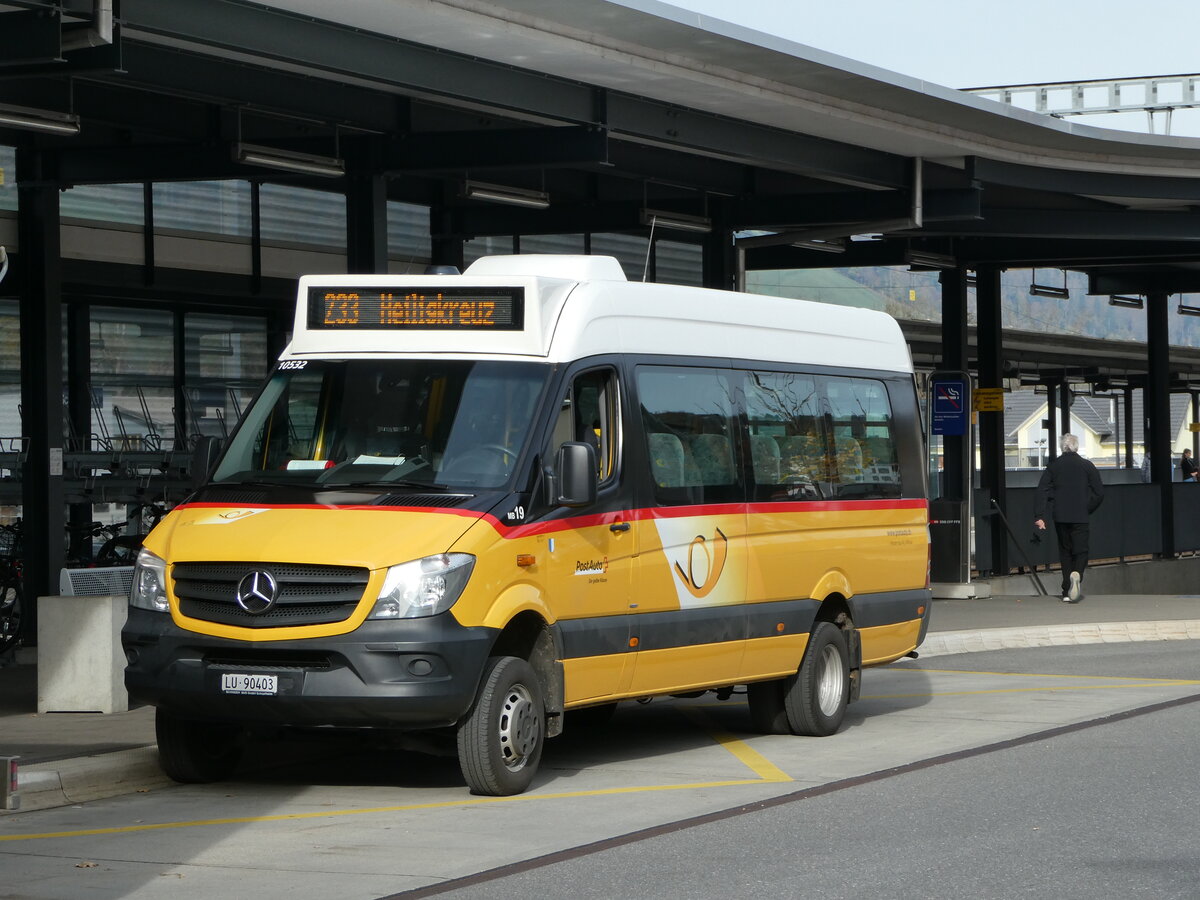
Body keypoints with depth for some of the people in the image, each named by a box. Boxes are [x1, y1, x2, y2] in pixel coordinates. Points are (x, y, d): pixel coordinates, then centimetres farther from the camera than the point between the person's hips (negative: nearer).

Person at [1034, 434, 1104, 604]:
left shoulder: (1053, 466, 6)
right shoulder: (1086, 465, 2)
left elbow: (1042, 491, -2)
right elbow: (1099, 492, 1)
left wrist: (1039, 516, -5)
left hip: (1060, 516, 2)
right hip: (1080, 516, -2)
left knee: (1065, 551, 11)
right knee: (1080, 551, 2)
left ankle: (1067, 592, 6)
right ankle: (1077, 574, -30)